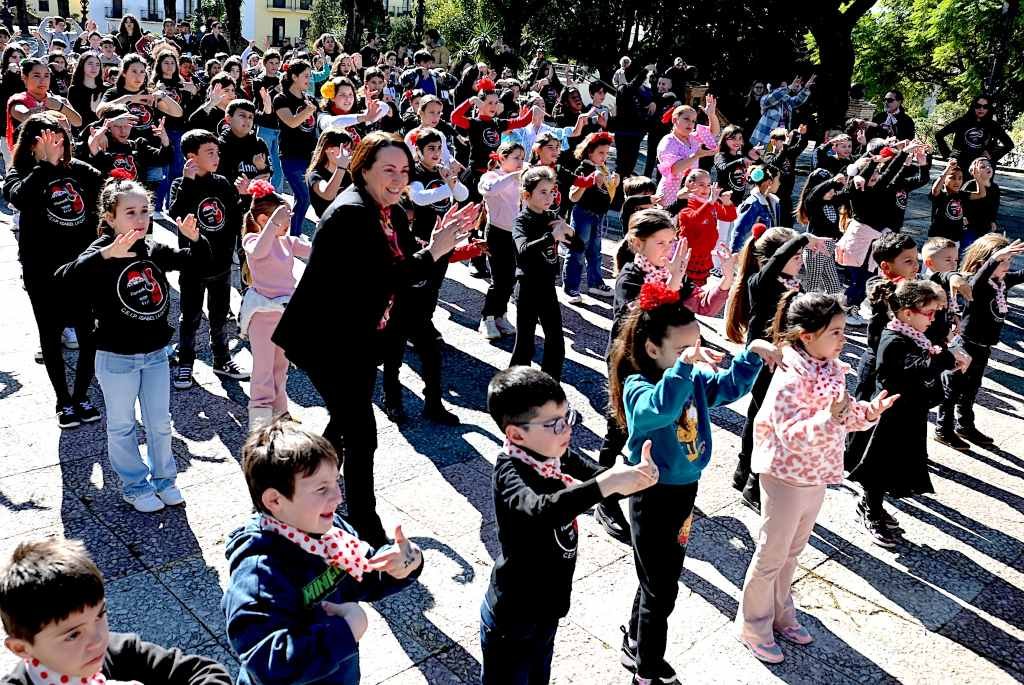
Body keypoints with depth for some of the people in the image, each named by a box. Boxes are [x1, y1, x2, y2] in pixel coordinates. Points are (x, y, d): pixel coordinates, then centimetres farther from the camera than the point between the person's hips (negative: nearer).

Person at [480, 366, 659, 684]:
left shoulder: (560, 455, -7)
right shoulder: (509, 473, -28)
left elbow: (604, 479, -6)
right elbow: (542, 510, -46)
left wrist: (637, 476, -28)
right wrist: (603, 484, -53)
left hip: (547, 607, 7)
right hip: (511, 619, -7)